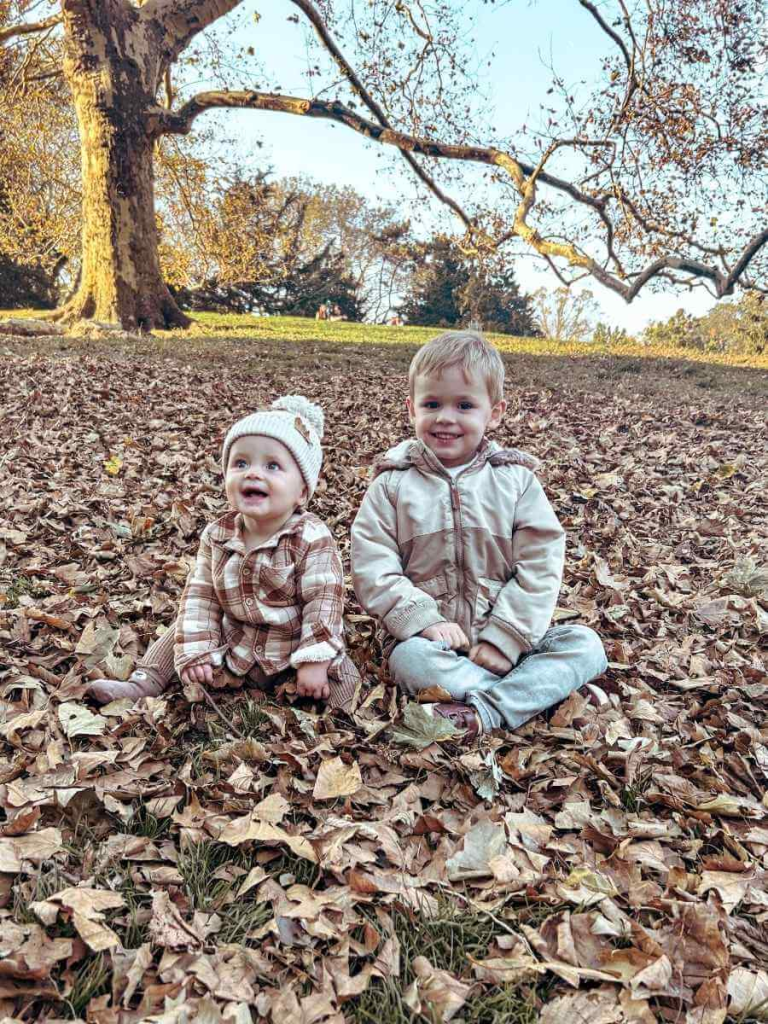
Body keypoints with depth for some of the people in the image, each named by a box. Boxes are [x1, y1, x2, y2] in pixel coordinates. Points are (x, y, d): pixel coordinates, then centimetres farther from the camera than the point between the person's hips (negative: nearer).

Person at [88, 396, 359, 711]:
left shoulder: (312, 539, -21)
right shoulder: (216, 536, -6)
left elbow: (324, 599, -22)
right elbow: (200, 594, -3)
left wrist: (314, 662, -27)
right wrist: (197, 648, -12)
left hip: (292, 650, -4)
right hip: (233, 643, 5)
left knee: (343, 680, -22)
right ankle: (143, 685, 17)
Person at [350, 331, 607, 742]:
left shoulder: (515, 479, 3)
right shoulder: (392, 484, 1)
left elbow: (539, 565, -4)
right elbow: (373, 568, -7)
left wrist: (505, 638, -15)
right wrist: (425, 620, -20)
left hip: (505, 636, 2)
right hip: (429, 636, -1)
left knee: (585, 643, -17)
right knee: (409, 659, -33)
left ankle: (481, 712, -29)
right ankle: (552, 689, -22)